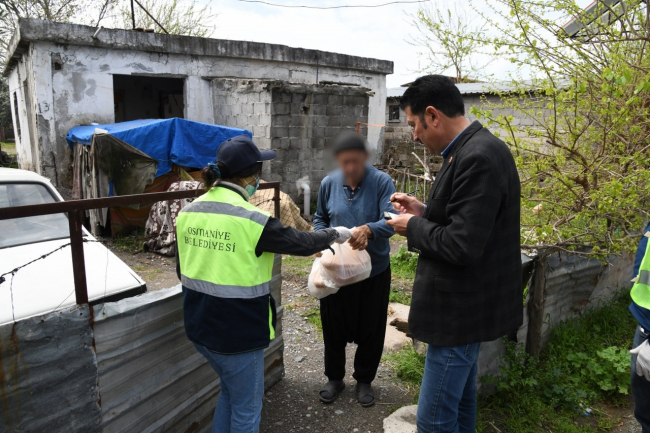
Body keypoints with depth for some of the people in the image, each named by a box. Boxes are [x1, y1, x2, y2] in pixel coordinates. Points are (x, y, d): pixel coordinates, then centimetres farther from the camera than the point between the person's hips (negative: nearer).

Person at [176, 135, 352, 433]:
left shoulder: (187, 213, 0)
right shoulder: (252, 219, -20)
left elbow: (183, 271, 9)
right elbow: (301, 243, -8)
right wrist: (335, 234, 10)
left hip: (199, 325, 7)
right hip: (237, 330, -7)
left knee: (230, 391, 29)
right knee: (246, 405, 15)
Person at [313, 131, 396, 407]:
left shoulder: (381, 182, -14)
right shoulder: (329, 183, -3)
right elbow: (320, 218, 10)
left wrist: (369, 230, -44)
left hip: (374, 270, -2)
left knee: (371, 329, 12)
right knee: (334, 327, 14)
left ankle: (364, 380, 36)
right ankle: (334, 378, 37)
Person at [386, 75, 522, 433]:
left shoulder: (477, 158, -24)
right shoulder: (475, 149, 7)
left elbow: (462, 245, -28)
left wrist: (414, 226, -13)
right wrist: (425, 212, 4)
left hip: (461, 309, -10)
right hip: (466, 303, 10)